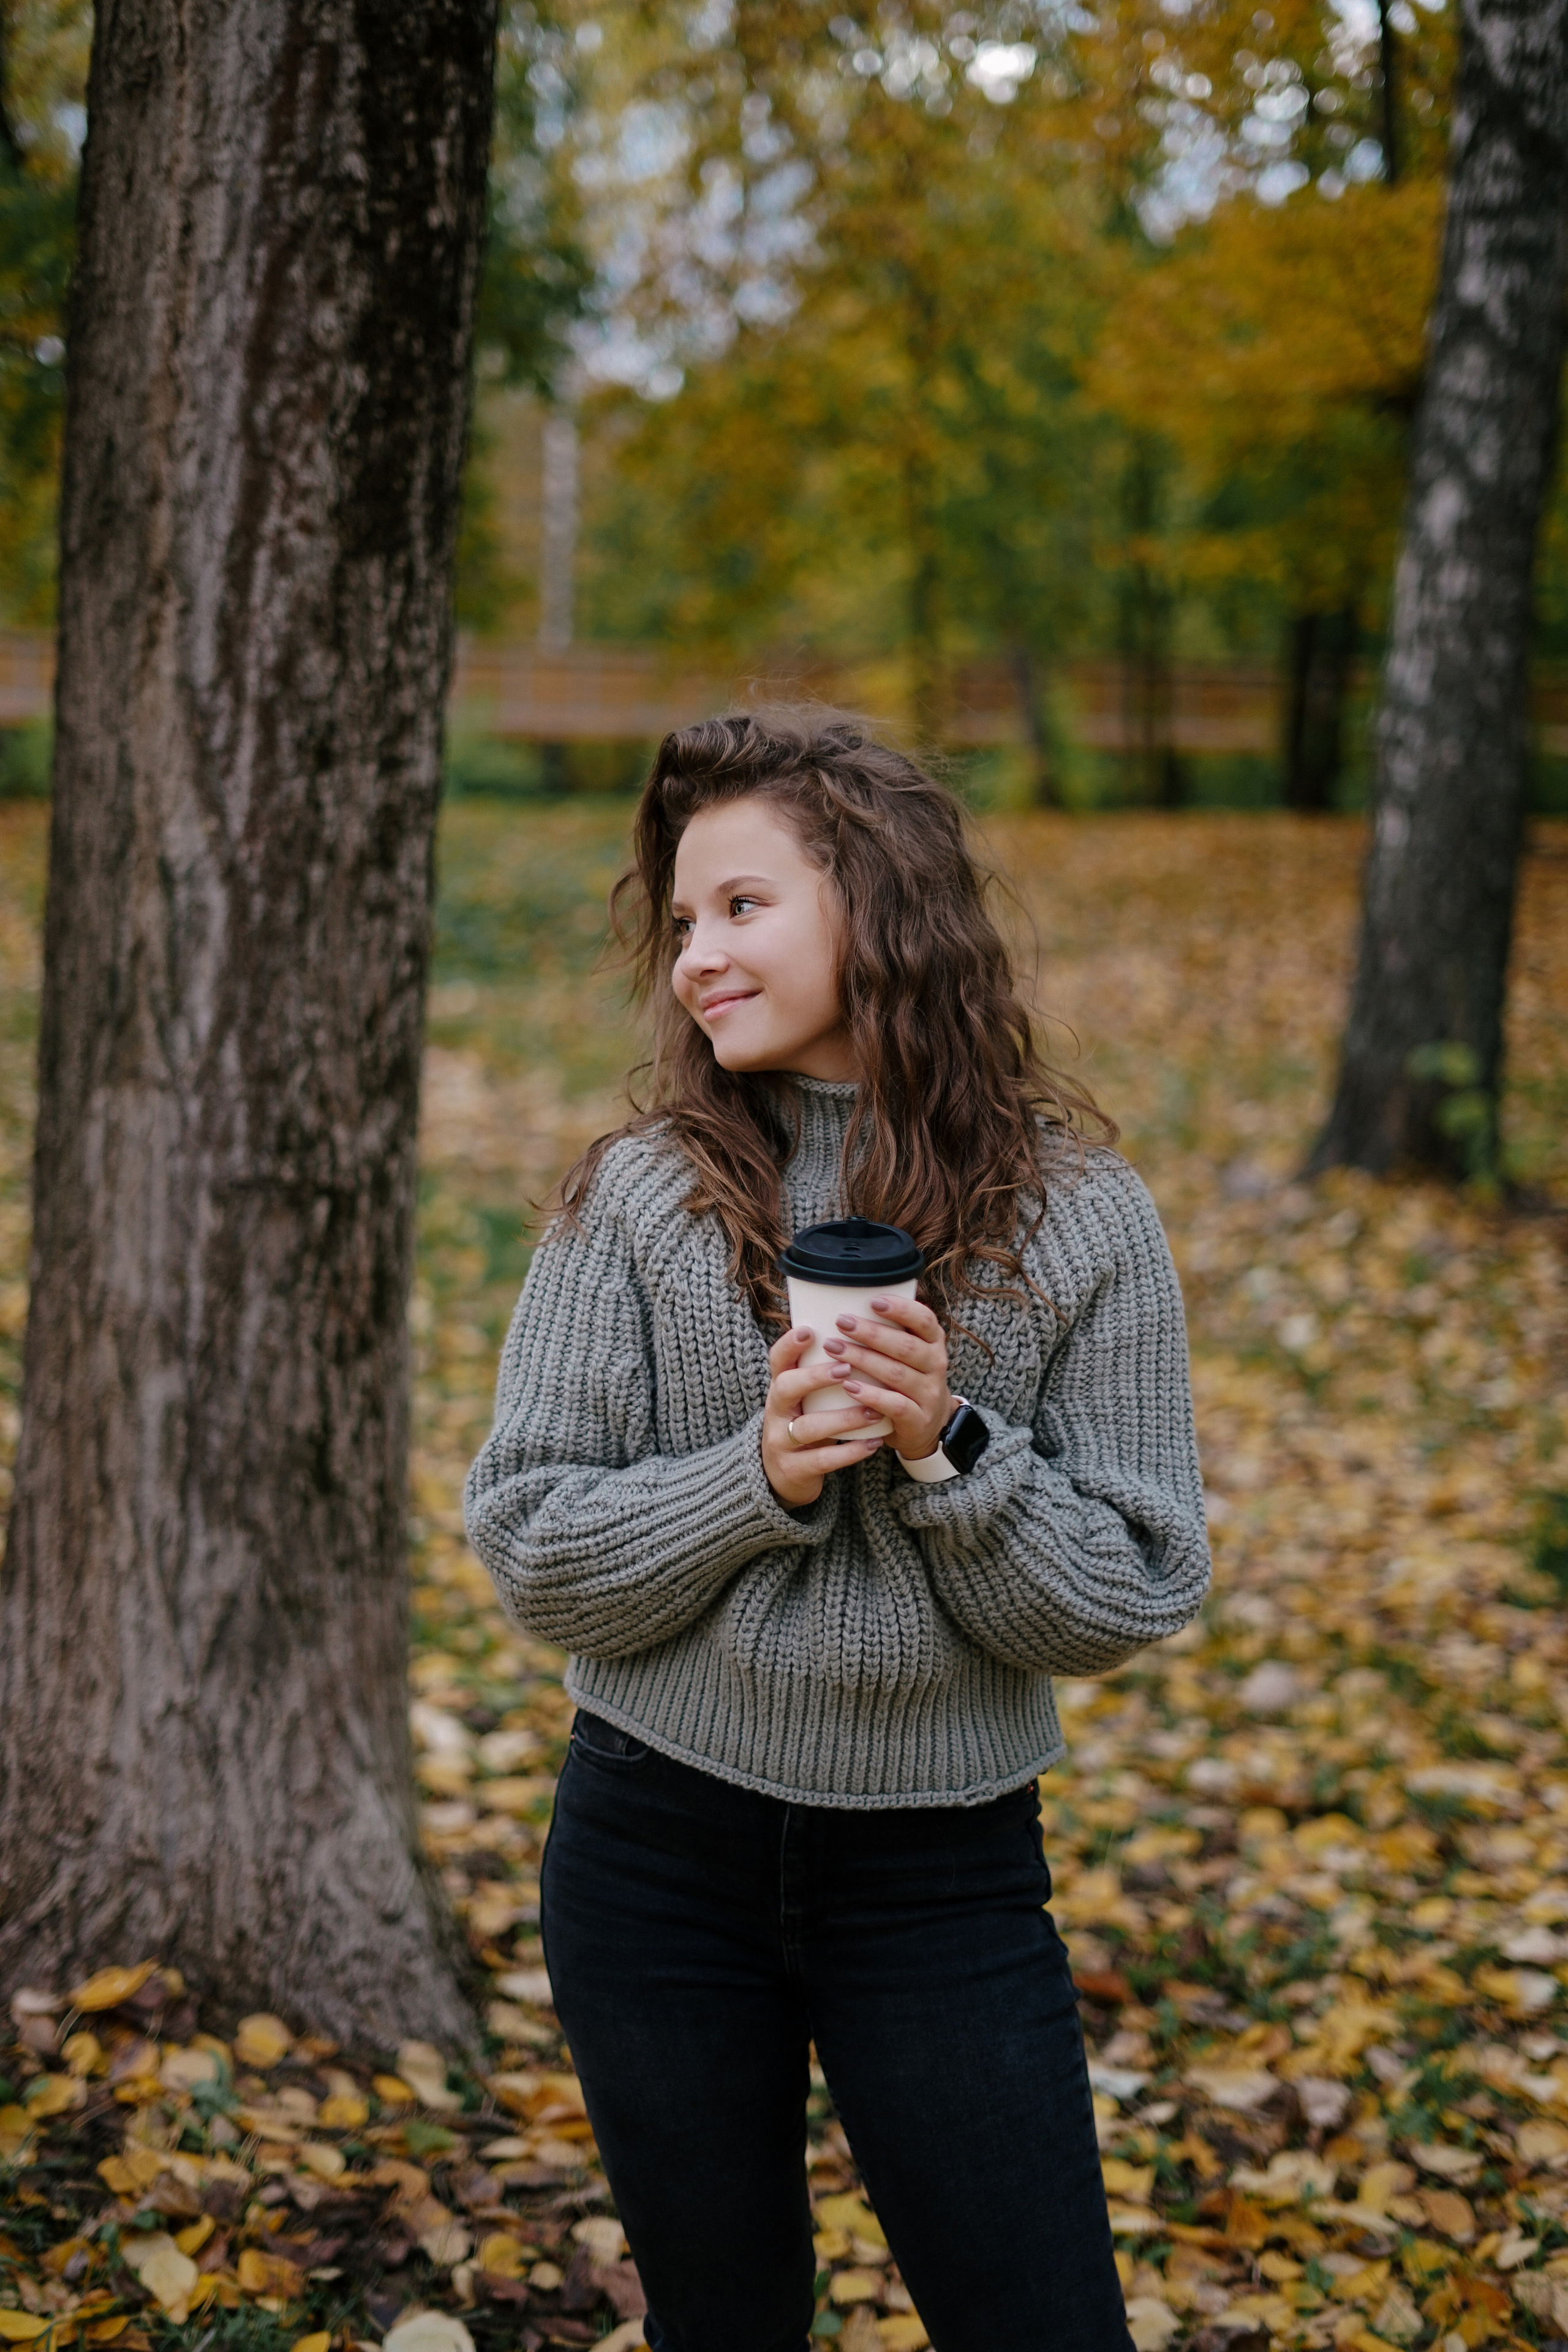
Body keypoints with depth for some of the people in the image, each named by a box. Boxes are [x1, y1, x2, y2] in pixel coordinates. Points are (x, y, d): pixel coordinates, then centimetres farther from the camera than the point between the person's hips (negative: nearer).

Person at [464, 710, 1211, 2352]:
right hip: (660, 1859, 1)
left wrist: (950, 1451, -20)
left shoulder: (1078, 1219, -6)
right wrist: (758, 1479, -21)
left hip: (943, 1869, 0)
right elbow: (531, 1556, -6)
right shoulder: (639, 1200, -5)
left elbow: (1126, 1608, -5)